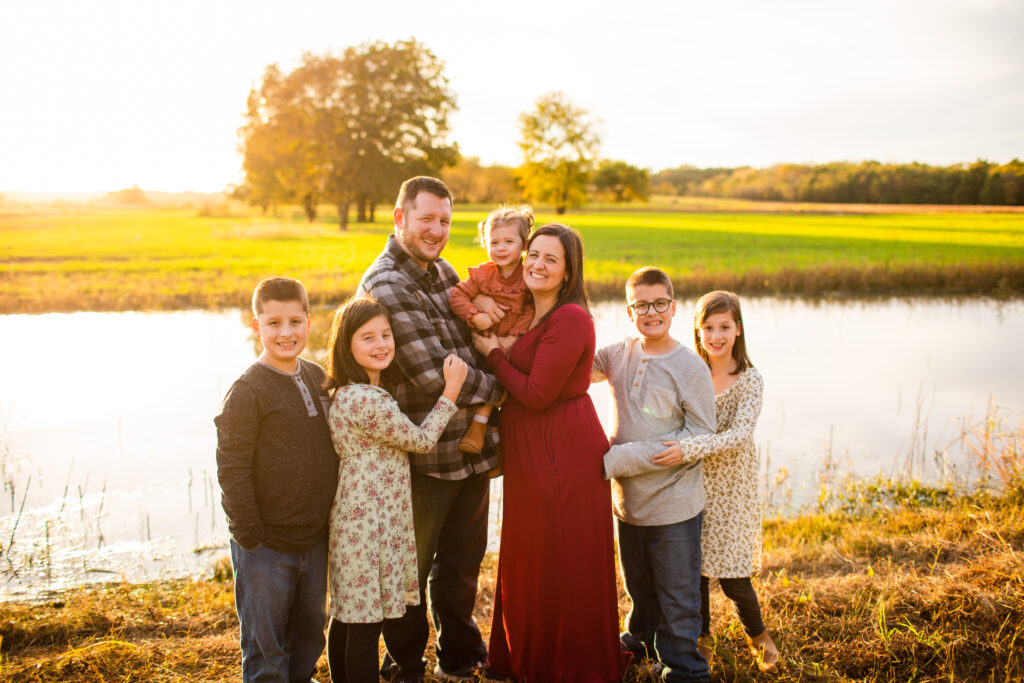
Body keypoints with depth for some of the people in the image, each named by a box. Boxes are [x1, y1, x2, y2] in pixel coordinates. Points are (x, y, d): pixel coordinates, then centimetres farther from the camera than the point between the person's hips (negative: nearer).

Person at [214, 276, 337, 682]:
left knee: (310, 628, 23)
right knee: (264, 641, 7)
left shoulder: (317, 378, 5)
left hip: (315, 538, 7)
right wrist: (248, 535, -15)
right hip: (266, 546, -6)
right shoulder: (247, 391, -16)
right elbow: (232, 469, -16)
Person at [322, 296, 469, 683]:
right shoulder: (366, 401, -23)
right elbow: (421, 440, -13)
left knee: (346, 616, 18)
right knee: (366, 624, 0)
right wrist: (452, 388, -6)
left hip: (355, 516, 10)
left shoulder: (350, 393, 8)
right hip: (369, 523, -10)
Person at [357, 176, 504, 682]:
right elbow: (432, 375, -21)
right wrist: (496, 389, -7)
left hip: (470, 446, 7)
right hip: (422, 455, -7)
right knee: (411, 567, 10)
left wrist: (479, 415, 0)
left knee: (463, 561, 21)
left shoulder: (443, 272, 11)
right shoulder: (384, 285, -16)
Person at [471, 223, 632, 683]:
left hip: (564, 453, -9)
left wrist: (493, 352, -11)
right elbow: (519, 379, 15)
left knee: (563, 563, 3)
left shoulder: (570, 318, -18)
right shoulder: (532, 313, 12)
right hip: (531, 454, 9)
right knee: (530, 560, 19)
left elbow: (536, 394, -21)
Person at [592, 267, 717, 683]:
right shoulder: (618, 356, 0)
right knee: (638, 587, 24)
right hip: (627, 500, 5)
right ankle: (641, 641, 47)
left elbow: (701, 439, -16)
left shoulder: (690, 368, -14)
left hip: (674, 506, -5)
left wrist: (620, 457, -19)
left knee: (677, 598, 7)